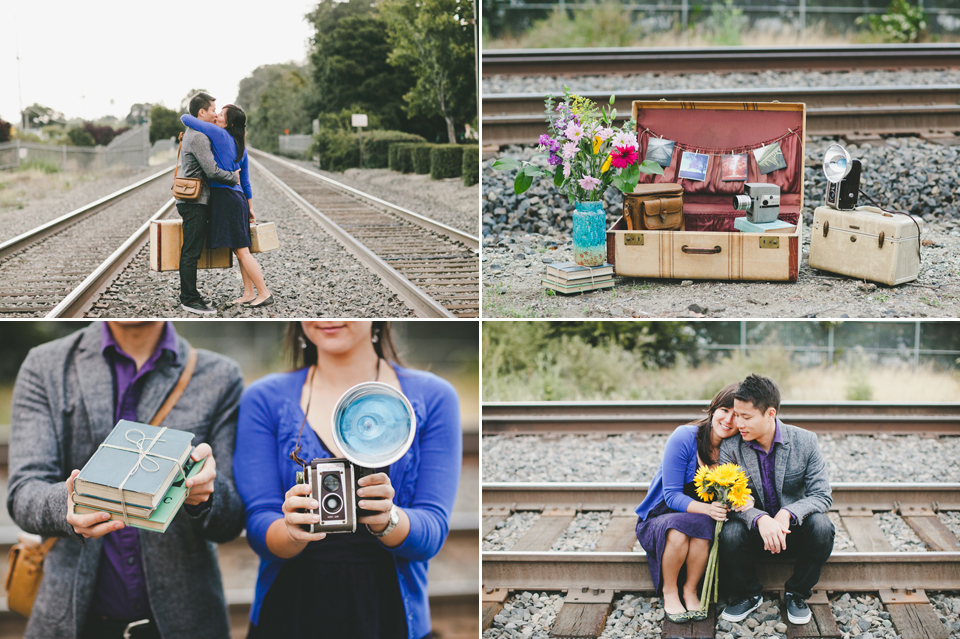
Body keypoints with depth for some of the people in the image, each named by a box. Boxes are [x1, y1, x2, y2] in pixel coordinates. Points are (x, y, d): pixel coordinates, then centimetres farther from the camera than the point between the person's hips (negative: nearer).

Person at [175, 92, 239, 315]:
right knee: (191, 252, -6)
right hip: (195, 202, -10)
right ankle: (189, 300, -4)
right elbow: (212, 171, -20)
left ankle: (189, 295, 19)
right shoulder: (198, 137, -16)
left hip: (191, 200, 10)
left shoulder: (192, 134, 18)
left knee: (192, 251, 13)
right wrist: (234, 178, -6)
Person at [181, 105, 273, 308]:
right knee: (240, 250, 12)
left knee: (242, 250, -5)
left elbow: (186, 119, -10)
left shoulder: (219, 135, -11)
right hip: (238, 198, 9)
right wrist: (250, 207, 23)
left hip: (226, 198, -9)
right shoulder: (240, 146, 14)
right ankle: (248, 294, 16)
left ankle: (264, 293, -2)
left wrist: (185, 115, 14)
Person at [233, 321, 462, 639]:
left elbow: (433, 532, -10)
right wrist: (294, 531, -28)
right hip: (288, 613, 0)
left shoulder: (433, 397, -3)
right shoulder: (264, 399, -1)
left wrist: (385, 520, -29)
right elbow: (259, 528, -7)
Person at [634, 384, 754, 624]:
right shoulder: (684, 438, -19)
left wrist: (744, 501, -29)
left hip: (702, 519, 2)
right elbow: (672, 496, -19)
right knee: (678, 530, -37)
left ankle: (690, 590, -12)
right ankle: (669, 591, -11)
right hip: (659, 519, -2)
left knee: (702, 525, -34)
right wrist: (707, 508, -38)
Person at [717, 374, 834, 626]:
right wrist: (760, 519, -35)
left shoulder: (805, 441, -11)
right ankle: (748, 594, -2)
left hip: (793, 529, 1)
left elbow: (822, 496, -12)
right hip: (755, 530, 0)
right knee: (730, 534, -32)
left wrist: (788, 513, -32)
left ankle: (797, 593, -5)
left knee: (821, 527, -31)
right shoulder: (730, 447, -11)